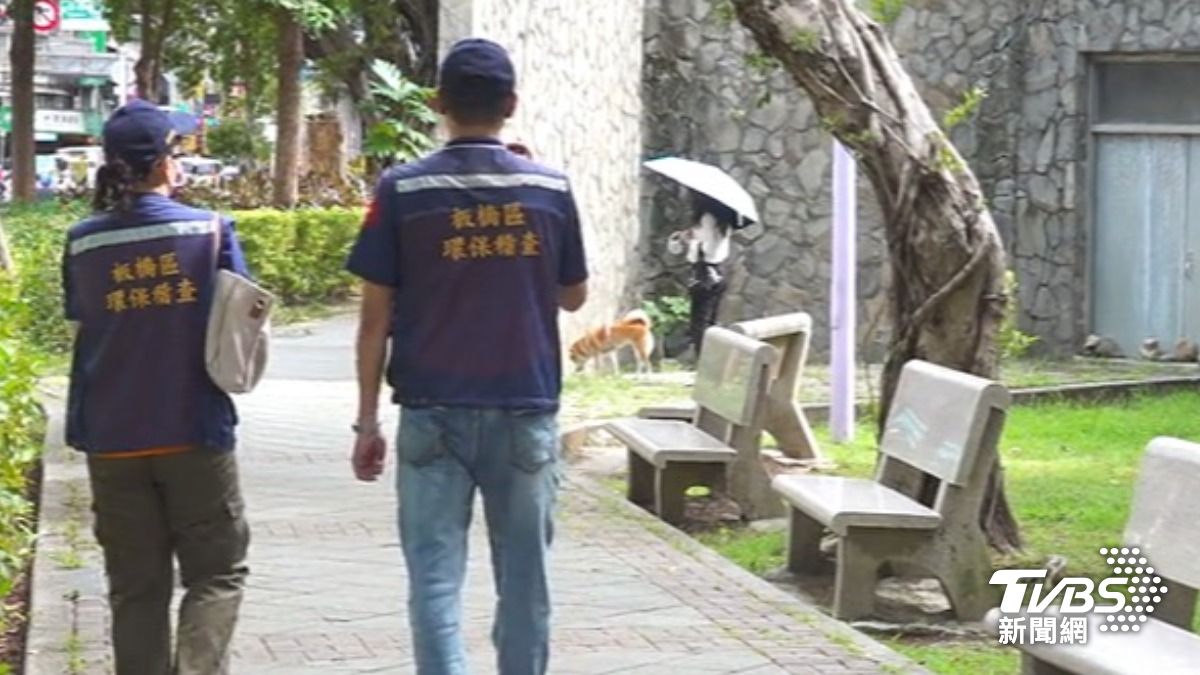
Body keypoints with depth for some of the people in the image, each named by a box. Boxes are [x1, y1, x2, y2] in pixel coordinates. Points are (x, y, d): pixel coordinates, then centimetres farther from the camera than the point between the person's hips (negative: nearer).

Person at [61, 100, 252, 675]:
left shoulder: (84, 243, -2)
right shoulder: (209, 230, -6)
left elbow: (83, 326, 3)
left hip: (112, 439, 2)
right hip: (194, 433, -2)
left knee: (136, 585, 11)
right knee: (216, 571, 7)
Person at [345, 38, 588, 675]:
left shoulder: (403, 189, -4)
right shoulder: (550, 188, 1)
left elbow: (376, 318, -3)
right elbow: (573, 296, 13)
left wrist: (367, 420, 3)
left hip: (433, 413, -1)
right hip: (526, 412, 2)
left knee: (436, 576, -1)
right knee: (524, 577, 10)